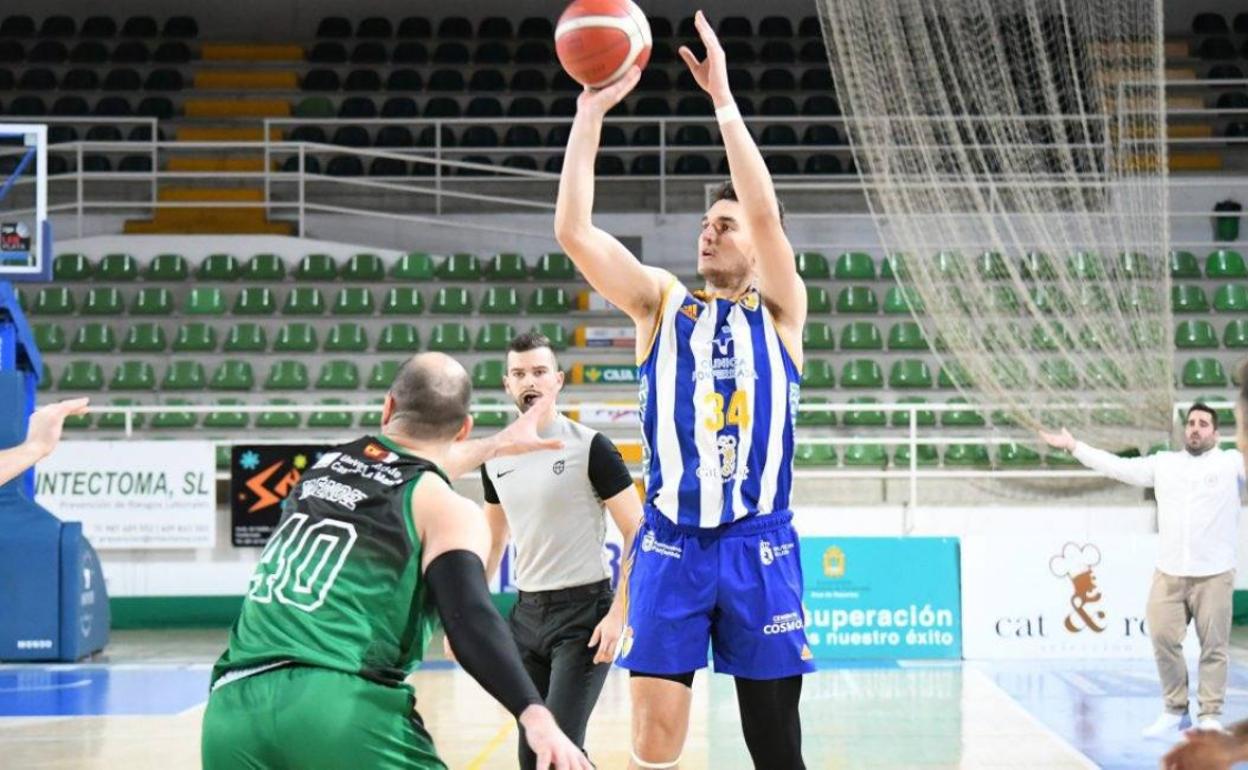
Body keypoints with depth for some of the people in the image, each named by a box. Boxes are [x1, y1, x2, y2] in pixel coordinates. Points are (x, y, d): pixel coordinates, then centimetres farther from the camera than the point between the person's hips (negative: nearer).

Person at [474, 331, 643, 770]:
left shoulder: (589, 447, -9)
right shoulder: (496, 458, 7)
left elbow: (637, 533, -10)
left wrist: (618, 615, -18)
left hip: (583, 611, -6)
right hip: (527, 613, 6)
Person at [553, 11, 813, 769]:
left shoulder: (780, 312, 6)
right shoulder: (663, 302, 10)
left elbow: (766, 211, -11)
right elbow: (574, 231, -4)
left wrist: (723, 97, -13)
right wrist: (592, 109, -11)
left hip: (759, 544, -1)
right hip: (671, 543, 1)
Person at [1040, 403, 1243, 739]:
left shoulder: (1232, 462, 7)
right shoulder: (1164, 463, 14)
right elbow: (1118, 466, 16)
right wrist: (1074, 447, 16)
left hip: (1214, 574, -3)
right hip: (1168, 572, 3)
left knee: (1213, 646, -2)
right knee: (1163, 639, -2)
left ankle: (1210, 716, 6)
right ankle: (1175, 711, 12)